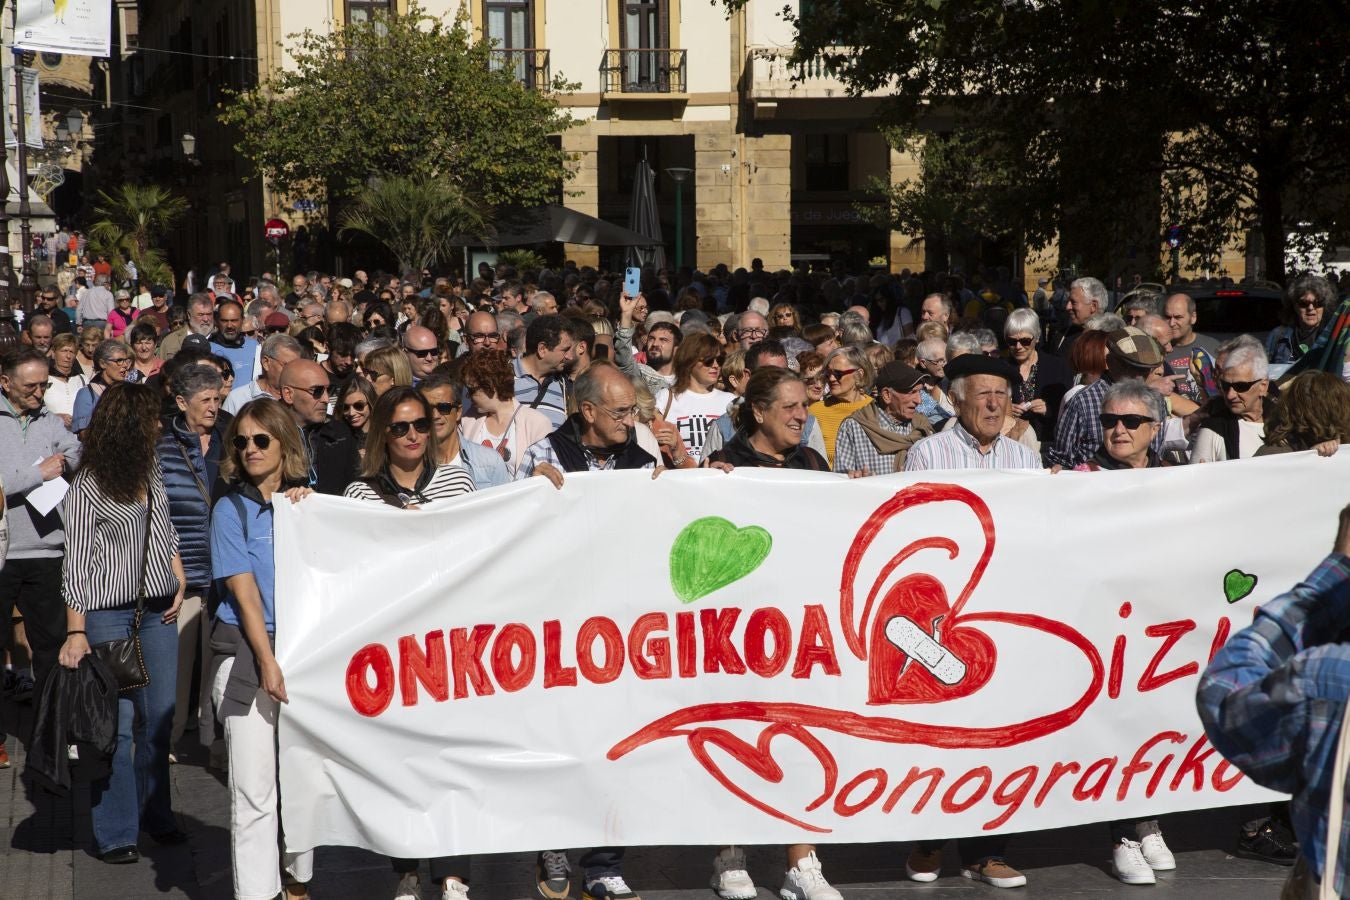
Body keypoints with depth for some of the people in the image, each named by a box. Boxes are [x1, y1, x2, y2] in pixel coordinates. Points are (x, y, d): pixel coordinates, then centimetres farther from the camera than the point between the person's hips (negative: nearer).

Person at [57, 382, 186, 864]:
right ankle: (115, 833, 3)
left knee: (159, 717, 8)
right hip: (108, 614, -6)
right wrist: (75, 632, -15)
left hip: (158, 611, 6)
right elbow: (76, 563, -10)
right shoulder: (88, 486, -9)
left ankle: (156, 815, 22)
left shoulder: (150, 470, 10)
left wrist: (179, 584, 7)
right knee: (118, 723, -5)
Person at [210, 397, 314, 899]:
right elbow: (244, 592, -7)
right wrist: (268, 663, -13)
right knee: (254, 790, -5)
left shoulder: (305, 501, 11)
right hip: (248, 652, -4)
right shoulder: (231, 509, 0)